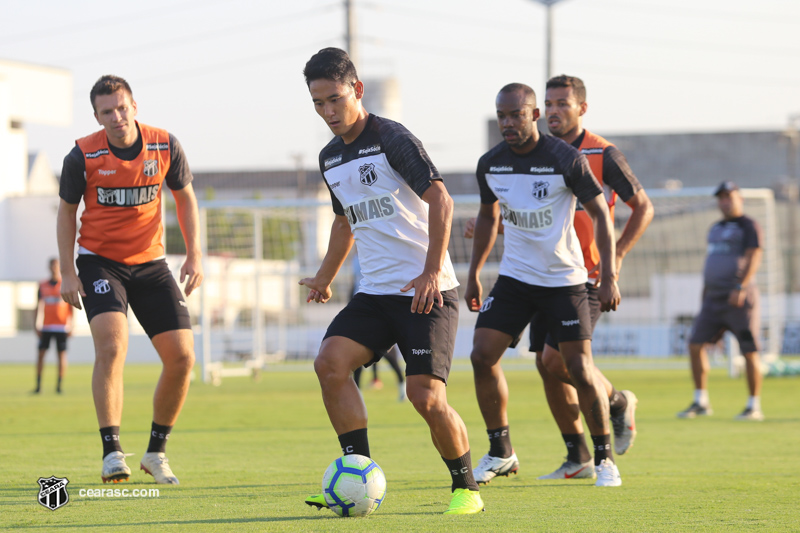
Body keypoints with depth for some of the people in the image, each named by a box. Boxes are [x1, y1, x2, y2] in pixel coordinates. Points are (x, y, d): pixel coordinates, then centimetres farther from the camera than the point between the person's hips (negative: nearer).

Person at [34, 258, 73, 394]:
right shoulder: (43, 285, 8)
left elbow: (71, 306, 2)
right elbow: (39, 306, 12)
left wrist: (71, 325, -3)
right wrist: (36, 324, 6)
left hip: (62, 325, -2)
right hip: (46, 325, 2)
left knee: (62, 354, -3)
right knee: (41, 352, -3)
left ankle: (59, 385, 2)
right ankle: (38, 384, 0)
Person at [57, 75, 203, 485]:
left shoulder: (165, 146, -7)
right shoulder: (83, 155, -12)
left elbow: (185, 197, 9)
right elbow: (67, 210, 1)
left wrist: (194, 255, 1)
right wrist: (68, 272, -5)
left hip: (150, 263, 3)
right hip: (99, 261, -3)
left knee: (181, 358, -4)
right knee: (111, 346, -25)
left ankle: (156, 451, 13)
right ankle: (112, 452, -23)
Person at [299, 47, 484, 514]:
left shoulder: (392, 138, -9)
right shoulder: (330, 158, 14)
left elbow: (440, 199, -15)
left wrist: (432, 272, -22)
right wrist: (325, 278, 33)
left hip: (427, 292, -7)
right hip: (375, 293, 7)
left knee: (426, 395, -15)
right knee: (330, 361, -15)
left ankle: (467, 488, 7)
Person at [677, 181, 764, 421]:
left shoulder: (748, 226, -3)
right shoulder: (716, 229, 20)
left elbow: (754, 258, -15)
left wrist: (740, 287, -28)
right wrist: (704, 299, 22)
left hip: (740, 299, -7)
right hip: (713, 299, 7)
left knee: (749, 351, -6)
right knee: (695, 344, -1)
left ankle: (754, 407, 1)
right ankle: (701, 403, 6)